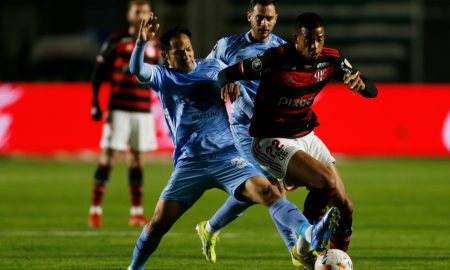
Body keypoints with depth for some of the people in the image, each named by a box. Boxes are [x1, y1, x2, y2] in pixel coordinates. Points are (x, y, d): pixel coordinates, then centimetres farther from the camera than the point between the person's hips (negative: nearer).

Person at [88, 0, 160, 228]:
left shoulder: (153, 45, 11)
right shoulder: (116, 41, 0)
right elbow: (98, 73, 1)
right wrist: (95, 104, -3)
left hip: (143, 111, 4)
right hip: (118, 110, -4)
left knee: (137, 158, 7)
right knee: (108, 156, -7)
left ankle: (136, 213, 12)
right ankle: (95, 210, -5)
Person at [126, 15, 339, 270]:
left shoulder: (213, 66, 10)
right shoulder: (163, 77, 4)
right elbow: (137, 70, -17)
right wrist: (141, 42, -35)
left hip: (227, 156, 0)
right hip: (190, 163, 0)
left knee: (267, 191, -25)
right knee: (158, 224, -4)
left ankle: (312, 234, -43)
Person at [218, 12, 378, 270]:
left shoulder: (331, 59, -5)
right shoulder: (277, 59, -21)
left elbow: (372, 90, -1)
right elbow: (228, 72, -18)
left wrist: (360, 84, -25)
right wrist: (228, 83, -42)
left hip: (306, 137, 7)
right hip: (271, 141, -7)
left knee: (345, 208, 3)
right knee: (326, 181, -28)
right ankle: (305, 249, -8)